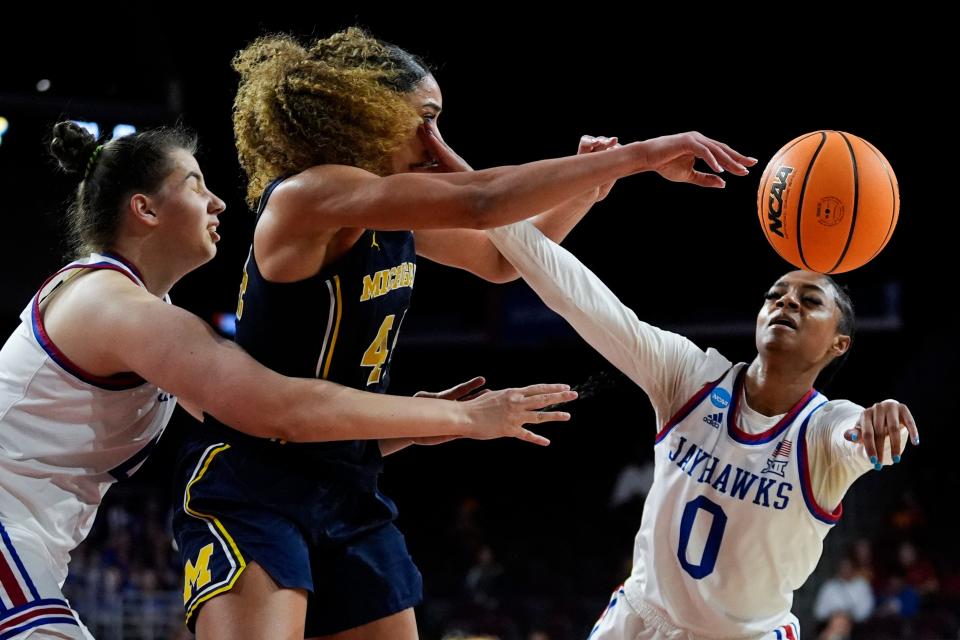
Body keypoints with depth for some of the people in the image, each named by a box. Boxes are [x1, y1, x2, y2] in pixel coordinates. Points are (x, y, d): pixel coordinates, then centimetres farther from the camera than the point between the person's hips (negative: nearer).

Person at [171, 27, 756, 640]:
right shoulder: (307, 196, -19)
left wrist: (588, 186, 7)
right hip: (253, 489, -9)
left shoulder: (395, 218, 8)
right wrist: (641, 154, -25)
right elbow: (479, 204, -28)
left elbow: (498, 258, 26)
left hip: (351, 493, 9)